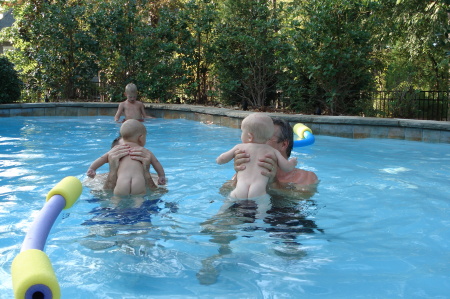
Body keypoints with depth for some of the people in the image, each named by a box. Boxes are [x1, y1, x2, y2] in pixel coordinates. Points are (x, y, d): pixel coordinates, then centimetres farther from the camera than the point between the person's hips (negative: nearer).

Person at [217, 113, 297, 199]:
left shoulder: (240, 147, 16)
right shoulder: (273, 151, 16)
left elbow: (220, 160, 22)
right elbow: (287, 168, 13)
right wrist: (292, 162, 36)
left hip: (239, 194, 1)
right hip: (259, 194, -1)